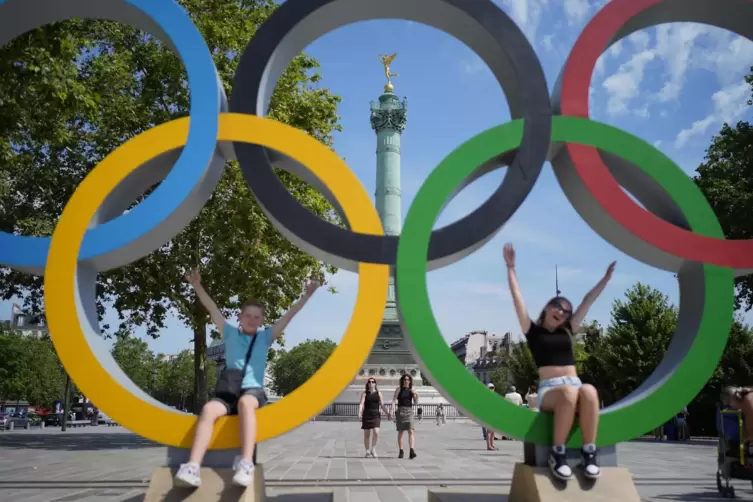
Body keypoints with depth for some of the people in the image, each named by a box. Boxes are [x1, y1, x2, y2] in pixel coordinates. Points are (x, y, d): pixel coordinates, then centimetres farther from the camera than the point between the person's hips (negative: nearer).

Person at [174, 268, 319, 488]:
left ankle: (246, 464, -50)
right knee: (209, 409, -33)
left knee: (245, 402, -38)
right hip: (227, 393, 1)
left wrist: (306, 296, 6)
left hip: (253, 392, -1)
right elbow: (212, 309, 10)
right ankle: (192, 468, -45)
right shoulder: (230, 333, 17)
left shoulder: (265, 337, 16)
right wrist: (197, 286, 2)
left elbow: (288, 316, 11)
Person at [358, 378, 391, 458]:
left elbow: (382, 405, 7)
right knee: (366, 434, 4)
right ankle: (367, 451, 17)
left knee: (376, 432, -17)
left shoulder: (378, 393, 9)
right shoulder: (364, 393, 3)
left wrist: (387, 413, -2)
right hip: (366, 415, -1)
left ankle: (373, 449, 2)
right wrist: (359, 413, -24)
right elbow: (361, 404, -9)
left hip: (376, 415, 1)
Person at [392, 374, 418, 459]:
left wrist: (416, 396, -10)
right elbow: (394, 400, -3)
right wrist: (393, 409, -17)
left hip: (409, 411, 1)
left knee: (410, 431, -12)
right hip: (400, 411, -1)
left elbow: (416, 403, 9)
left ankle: (412, 451, -20)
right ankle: (401, 452, 11)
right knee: (400, 431, 4)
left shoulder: (412, 390, 9)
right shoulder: (399, 389, 3)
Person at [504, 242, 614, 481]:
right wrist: (511, 268, 5)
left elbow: (588, 301, 27)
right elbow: (517, 298, 8)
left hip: (575, 386, 3)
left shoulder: (566, 331, 23)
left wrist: (606, 278, 31)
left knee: (589, 391, -35)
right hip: (549, 390, -3)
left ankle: (589, 451, -30)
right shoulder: (533, 330, 13)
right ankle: (557, 452, -29)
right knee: (569, 392, -40)